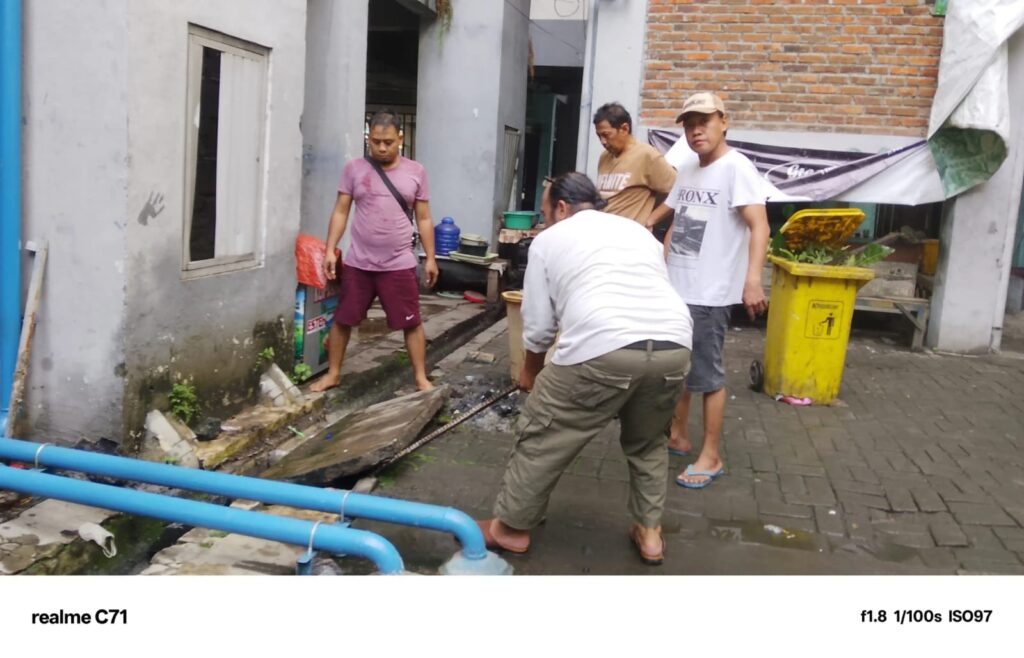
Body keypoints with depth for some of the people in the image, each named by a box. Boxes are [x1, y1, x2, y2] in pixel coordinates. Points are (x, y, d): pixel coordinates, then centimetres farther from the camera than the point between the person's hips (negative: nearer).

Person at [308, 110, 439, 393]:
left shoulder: (415, 172, 1)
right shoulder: (354, 169, 0)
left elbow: (424, 219, 5)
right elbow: (341, 212, 3)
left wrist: (430, 258, 3)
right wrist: (330, 250, -5)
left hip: (399, 265, -1)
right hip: (358, 263, 1)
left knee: (412, 323, 3)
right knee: (342, 320, 10)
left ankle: (421, 377, 17)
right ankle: (333, 373, 26)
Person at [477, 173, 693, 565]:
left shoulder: (549, 240, 17)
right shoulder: (639, 231, 30)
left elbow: (539, 325, 17)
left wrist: (530, 373, 33)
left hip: (603, 349, -5)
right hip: (674, 347, 6)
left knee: (542, 438, 13)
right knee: (647, 442, 29)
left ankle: (510, 528, 25)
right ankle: (649, 533, 32)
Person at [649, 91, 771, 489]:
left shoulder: (736, 168, -12)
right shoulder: (687, 170, 12)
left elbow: (759, 226, -20)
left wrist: (752, 281, -32)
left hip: (709, 293, -8)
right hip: (675, 288, 8)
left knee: (706, 375, 0)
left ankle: (711, 457, 12)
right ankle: (676, 436, 33)